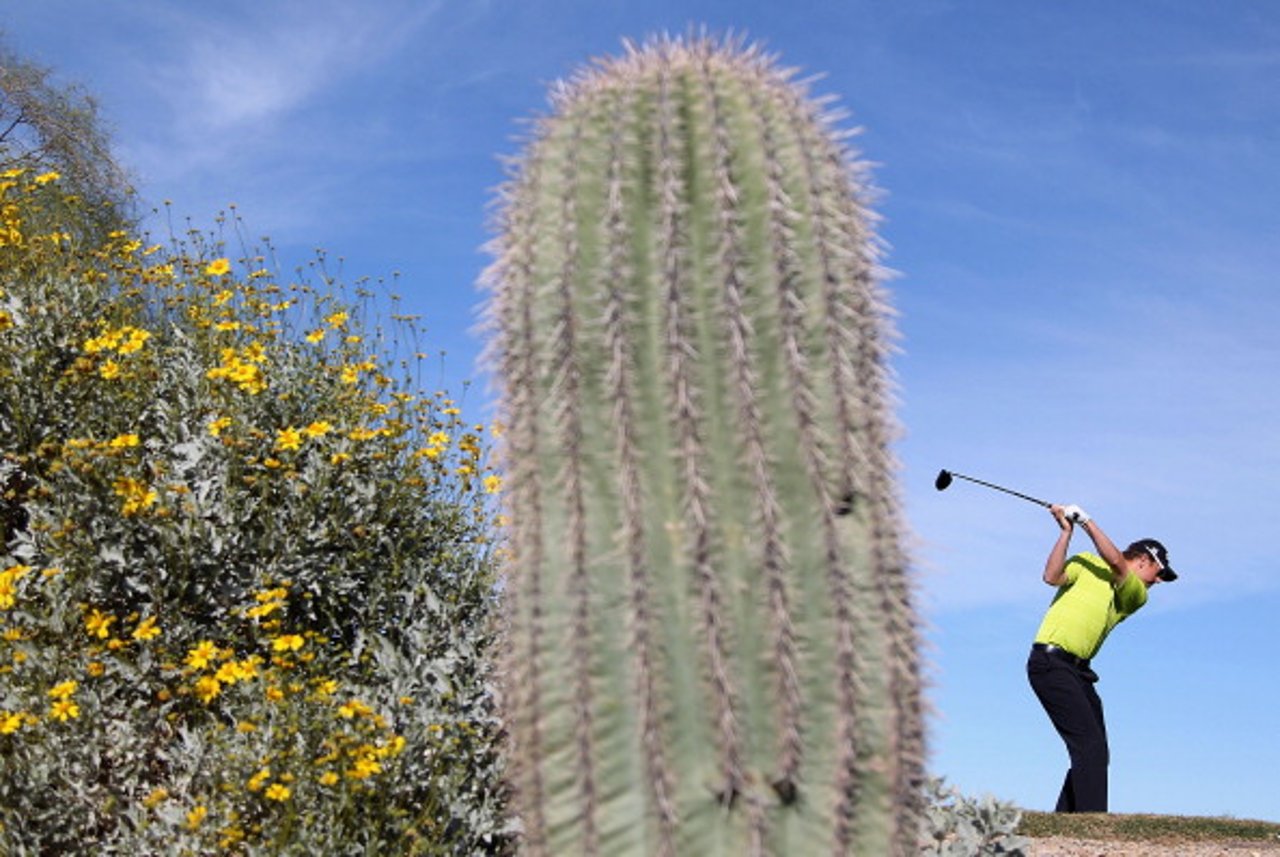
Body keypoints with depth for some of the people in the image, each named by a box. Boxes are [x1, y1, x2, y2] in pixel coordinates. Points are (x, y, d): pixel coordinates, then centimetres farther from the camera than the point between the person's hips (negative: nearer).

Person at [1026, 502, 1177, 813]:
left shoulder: (1137, 596, 16)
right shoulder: (1088, 563, 6)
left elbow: (1116, 563, -4)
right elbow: (1052, 577, -11)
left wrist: (1087, 522, -6)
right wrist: (1067, 531, -12)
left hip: (1078, 670, 7)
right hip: (1050, 662, -7)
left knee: (1096, 754, 5)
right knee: (1090, 746, -16)